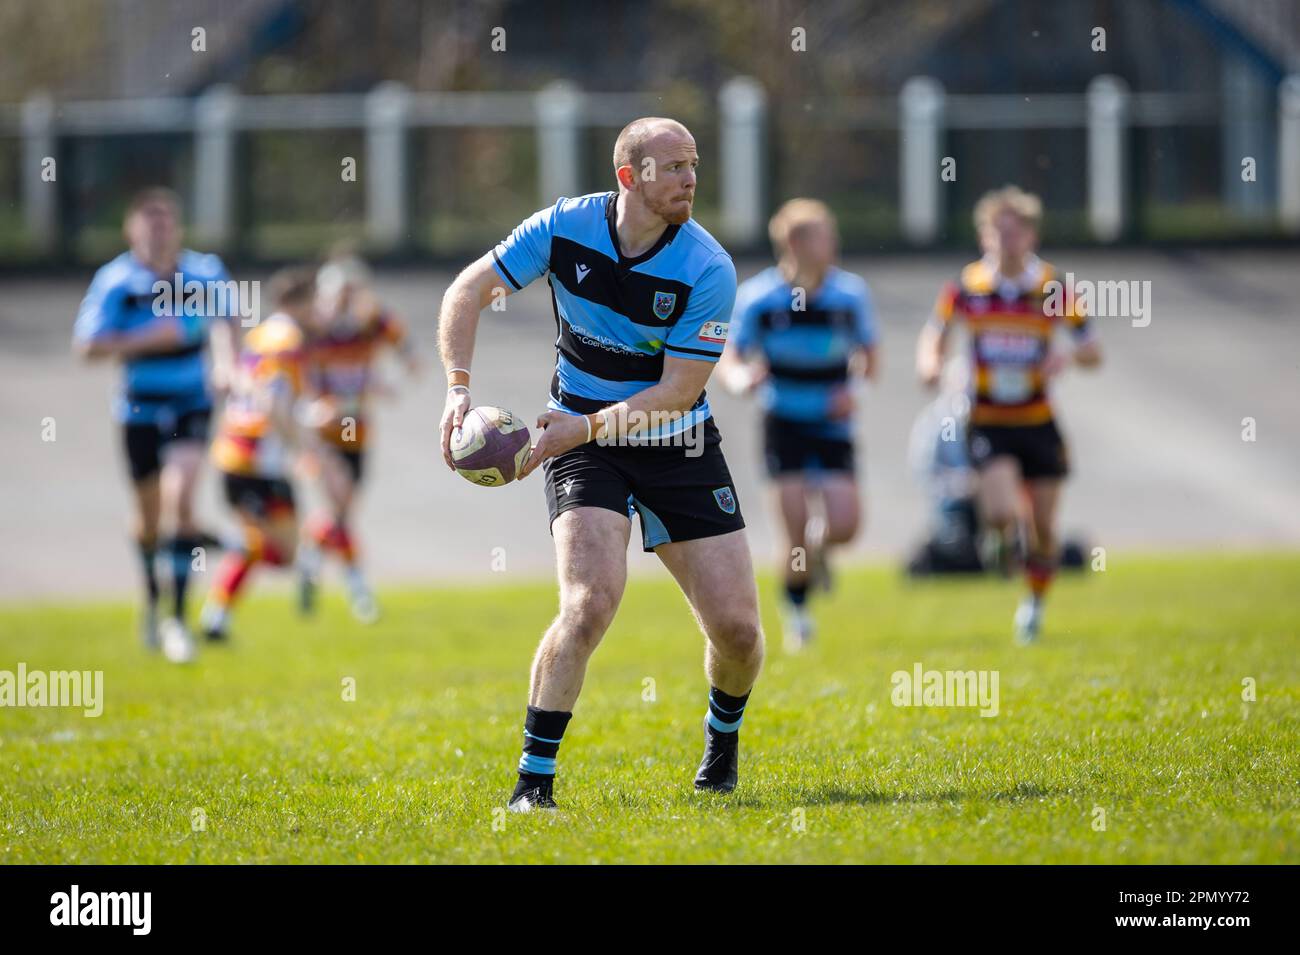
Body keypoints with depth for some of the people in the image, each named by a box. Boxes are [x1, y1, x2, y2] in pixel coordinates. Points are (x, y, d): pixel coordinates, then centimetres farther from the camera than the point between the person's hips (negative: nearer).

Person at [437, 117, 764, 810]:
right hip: (582, 444, -1)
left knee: (736, 627, -3)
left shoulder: (708, 270, -17)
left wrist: (588, 425, -27)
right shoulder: (566, 227, -12)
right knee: (590, 604, -23)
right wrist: (458, 388, -17)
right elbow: (468, 291, -4)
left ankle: (723, 732, 31)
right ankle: (533, 779, -14)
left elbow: (677, 390, -17)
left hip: (678, 447, 1)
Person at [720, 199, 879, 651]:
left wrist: (853, 388, -11)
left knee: (844, 525, -10)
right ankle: (796, 609, 13)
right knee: (795, 533, -10)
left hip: (832, 425, 2)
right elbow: (729, 356, -2)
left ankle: (820, 550, 26)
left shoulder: (850, 294, -5)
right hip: (783, 424, -2)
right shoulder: (758, 297, -10)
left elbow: (869, 353, 8)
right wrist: (742, 377, -25)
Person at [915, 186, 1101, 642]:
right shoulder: (968, 288, -4)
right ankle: (1006, 536, 14)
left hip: (1038, 421, 1)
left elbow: (1092, 351, 1)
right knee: (1002, 514, -23)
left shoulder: (1052, 289, -3)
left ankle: (1035, 604, 29)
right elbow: (933, 334, 8)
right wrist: (930, 364, -15)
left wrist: (1068, 357, -21)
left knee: (1043, 528, 6)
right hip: (988, 423, -1)